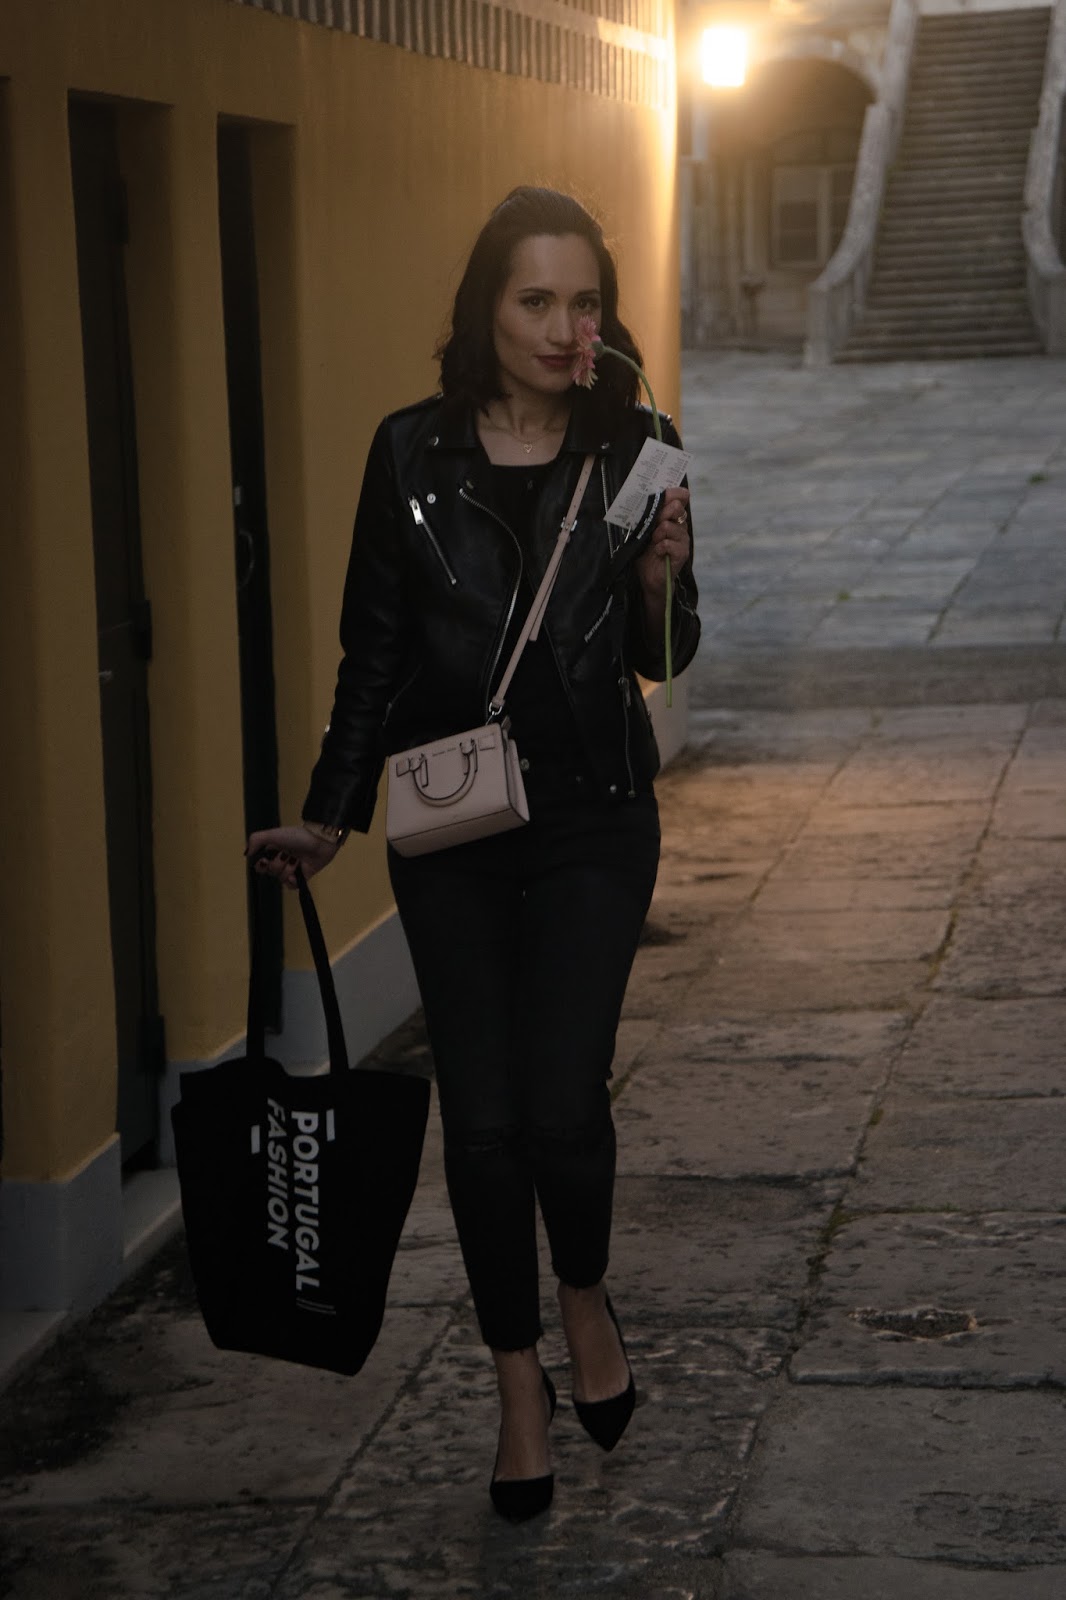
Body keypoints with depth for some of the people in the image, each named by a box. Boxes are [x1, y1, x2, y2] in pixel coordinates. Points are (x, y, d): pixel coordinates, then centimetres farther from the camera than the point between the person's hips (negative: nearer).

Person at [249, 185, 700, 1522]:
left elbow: (668, 660, 6)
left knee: (563, 1102, -10)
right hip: (449, 827, 1)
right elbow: (372, 649, 6)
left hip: (591, 822, -1)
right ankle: (518, 1376, 22)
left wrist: (656, 584, -15)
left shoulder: (634, 455, -1)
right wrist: (330, 815, 6)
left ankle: (586, 1297, 22)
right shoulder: (413, 453, -2)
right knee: (483, 1120, 3)